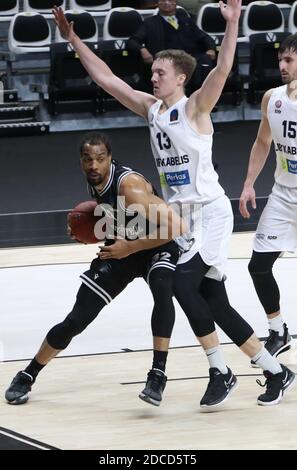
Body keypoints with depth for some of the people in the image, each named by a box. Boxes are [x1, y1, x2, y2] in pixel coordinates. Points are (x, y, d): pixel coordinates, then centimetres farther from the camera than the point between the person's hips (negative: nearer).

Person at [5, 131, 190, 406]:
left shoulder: (128, 185, -32)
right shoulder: (94, 183, -9)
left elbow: (175, 226, -37)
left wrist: (130, 247, -31)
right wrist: (93, 229, -3)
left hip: (157, 247, -6)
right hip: (120, 250, 6)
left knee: (163, 290, -40)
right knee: (75, 322, 2)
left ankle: (158, 374, -35)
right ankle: (27, 376, 20)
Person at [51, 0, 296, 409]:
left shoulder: (195, 108, -10)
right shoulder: (150, 108, 9)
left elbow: (222, 70, -27)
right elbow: (105, 77, 13)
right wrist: (74, 39, 11)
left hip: (210, 212, -8)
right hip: (181, 216, 8)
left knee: (183, 285, -20)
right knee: (215, 304, 5)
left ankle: (220, 372, -9)